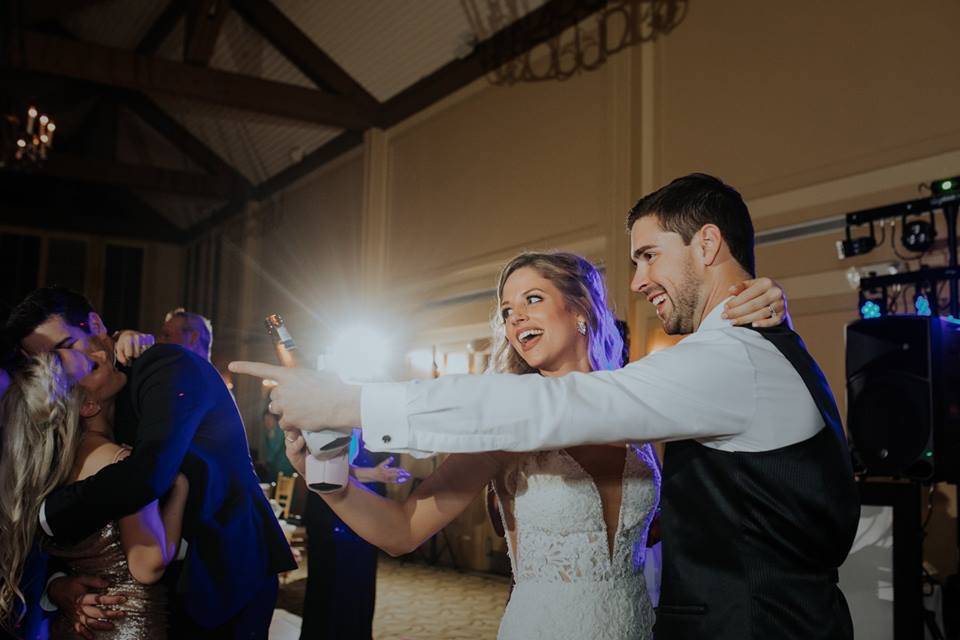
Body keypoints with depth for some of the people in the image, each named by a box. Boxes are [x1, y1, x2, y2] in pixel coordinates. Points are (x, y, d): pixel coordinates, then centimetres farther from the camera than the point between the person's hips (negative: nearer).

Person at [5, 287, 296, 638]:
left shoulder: (166, 366, -16)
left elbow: (148, 472, -33)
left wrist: (49, 513, -20)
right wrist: (57, 584, -15)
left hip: (228, 569, -6)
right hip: (160, 584, 7)